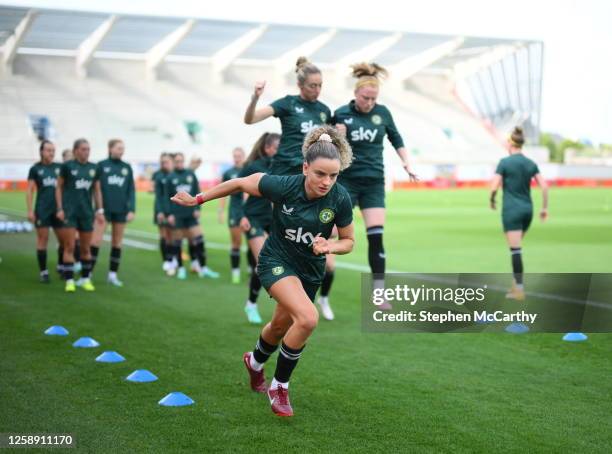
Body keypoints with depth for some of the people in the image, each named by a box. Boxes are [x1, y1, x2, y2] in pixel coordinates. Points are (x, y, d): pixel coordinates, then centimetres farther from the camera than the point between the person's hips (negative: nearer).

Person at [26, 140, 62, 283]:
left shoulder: (59, 167, 7)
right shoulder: (35, 169, 2)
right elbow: (30, 191, 2)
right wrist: (30, 210, -6)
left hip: (58, 208, 3)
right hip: (42, 210, -2)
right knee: (42, 240, -1)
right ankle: (43, 271, 5)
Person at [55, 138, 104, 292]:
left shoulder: (93, 168, 7)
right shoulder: (67, 166, -2)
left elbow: (97, 191, 13)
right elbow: (59, 188, 2)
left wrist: (100, 210, 6)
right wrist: (60, 209, -6)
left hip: (86, 212, 3)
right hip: (69, 212, -3)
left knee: (86, 248, 8)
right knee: (69, 247, -5)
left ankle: (86, 279, 19)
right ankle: (69, 280, -1)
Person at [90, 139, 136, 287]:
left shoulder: (127, 168, 8)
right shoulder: (101, 165, 0)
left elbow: (131, 190, 7)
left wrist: (132, 209, -2)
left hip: (121, 210, 3)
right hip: (103, 209, -3)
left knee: (117, 243, 8)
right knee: (96, 241, -7)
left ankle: (112, 274, 17)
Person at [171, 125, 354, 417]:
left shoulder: (340, 199, -20)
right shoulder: (283, 186, -27)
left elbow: (348, 241, -5)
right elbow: (240, 183, -11)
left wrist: (330, 246, -27)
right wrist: (198, 199, -3)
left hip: (310, 270, 4)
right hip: (276, 261, -4)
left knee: (281, 324, 24)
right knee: (308, 318, -28)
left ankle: (255, 362, 59)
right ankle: (279, 387, -7)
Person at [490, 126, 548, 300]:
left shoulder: (505, 162, -9)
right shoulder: (531, 163, 6)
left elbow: (494, 187, -12)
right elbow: (544, 186, 2)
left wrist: (492, 200, 7)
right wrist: (545, 207, 10)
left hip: (511, 209, -6)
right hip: (527, 209, 6)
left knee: (515, 249, -6)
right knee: (516, 247, 19)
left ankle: (519, 289, -8)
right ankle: (516, 283, 21)